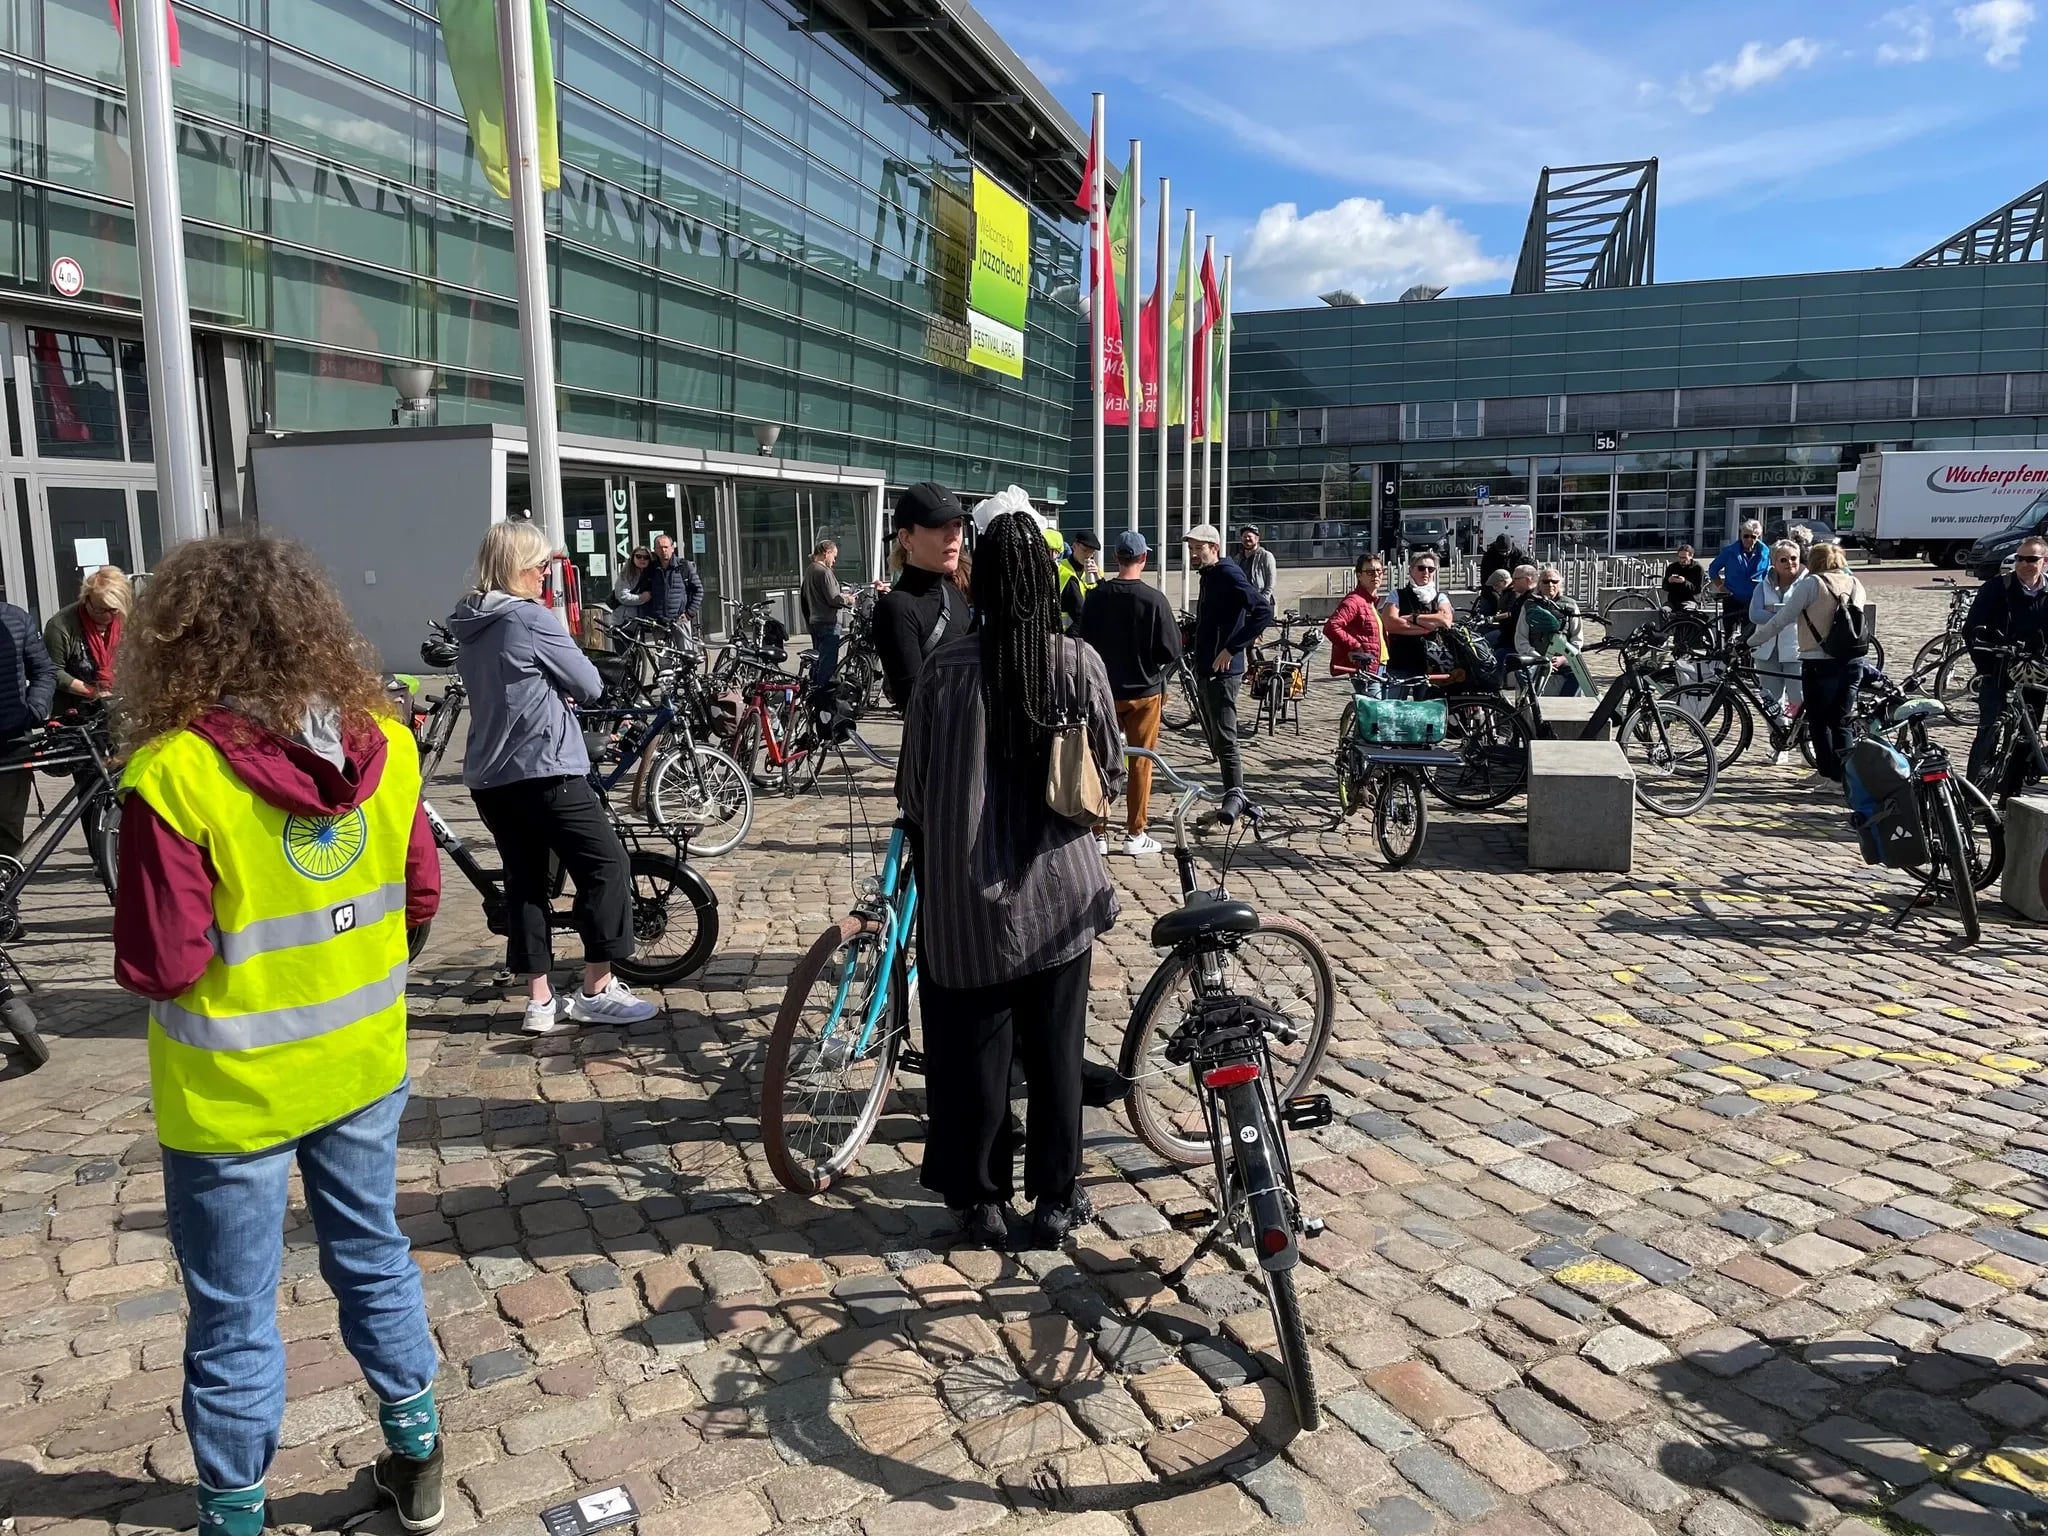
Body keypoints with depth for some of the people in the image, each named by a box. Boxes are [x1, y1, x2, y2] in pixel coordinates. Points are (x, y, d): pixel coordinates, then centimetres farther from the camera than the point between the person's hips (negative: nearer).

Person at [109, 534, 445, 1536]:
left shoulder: (174, 774, -23)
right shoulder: (383, 746, -8)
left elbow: (159, 966, -20)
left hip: (234, 1088, -4)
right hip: (363, 1065, 5)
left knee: (234, 1322, 14)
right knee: (374, 1258, 24)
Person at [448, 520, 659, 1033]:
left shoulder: (468, 626, 12)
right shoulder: (532, 619, -12)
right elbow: (589, 685, -7)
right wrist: (561, 677, 11)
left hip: (488, 776, 8)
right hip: (544, 770, -8)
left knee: (525, 880, 11)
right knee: (605, 864, 2)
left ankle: (540, 1003, 14)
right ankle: (596, 991, 3)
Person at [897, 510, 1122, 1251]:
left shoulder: (948, 664, -11)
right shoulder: (1078, 663, -9)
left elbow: (914, 785, -4)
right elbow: (1111, 774, -1)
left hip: (967, 894, -1)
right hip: (1059, 890, 1)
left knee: (972, 1050, 13)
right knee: (1055, 1051, 14)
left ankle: (982, 1200, 24)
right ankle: (1056, 1199, 26)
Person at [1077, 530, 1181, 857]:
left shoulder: (1096, 597, -8)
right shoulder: (1154, 599, -15)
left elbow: (1084, 642, 1)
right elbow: (1171, 651, -12)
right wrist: (1151, 663, 8)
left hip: (1105, 690, 3)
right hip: (1145, 691, -2)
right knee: (1141, 762, 7)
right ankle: (1135, 835, 11)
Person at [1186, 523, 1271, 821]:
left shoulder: (1228, 574, -13)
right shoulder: (1210, 575, 16)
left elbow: (1264, 611, -24)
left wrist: (1232, 649, -24)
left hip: (1222, 671, -10)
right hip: (1207, 670, 10)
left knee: (1224, 738, -11)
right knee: (1216, 738, 13)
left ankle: (1235, 795, -6)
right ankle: (1233, 794, 20)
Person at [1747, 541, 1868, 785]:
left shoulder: (1812, 583, -7)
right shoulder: (1856, 585, 10)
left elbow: (1782, 619, -9)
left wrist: (1750, 643, -2)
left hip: (1820, 663, -5)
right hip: (1852, 663, 5)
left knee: (1818, 721, 7)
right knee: (1840, 722, 12)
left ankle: (1827, 772, 11)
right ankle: (1845, 776, 11)